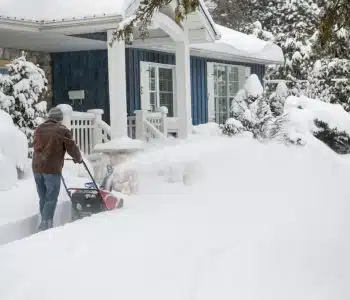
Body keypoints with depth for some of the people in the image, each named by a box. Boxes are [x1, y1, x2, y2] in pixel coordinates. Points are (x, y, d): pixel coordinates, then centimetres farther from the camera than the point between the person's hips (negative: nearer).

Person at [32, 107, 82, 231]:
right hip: (52, 169, -6)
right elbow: (72, 148, -3)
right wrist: (78, 159, 16)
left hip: (37, 167, 6)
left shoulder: (39, 129, 11)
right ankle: (45, 224, -10)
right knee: (51, 199, -2)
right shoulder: (63, 130, -6)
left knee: (43, 198, 14)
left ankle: (45, 224, 19)